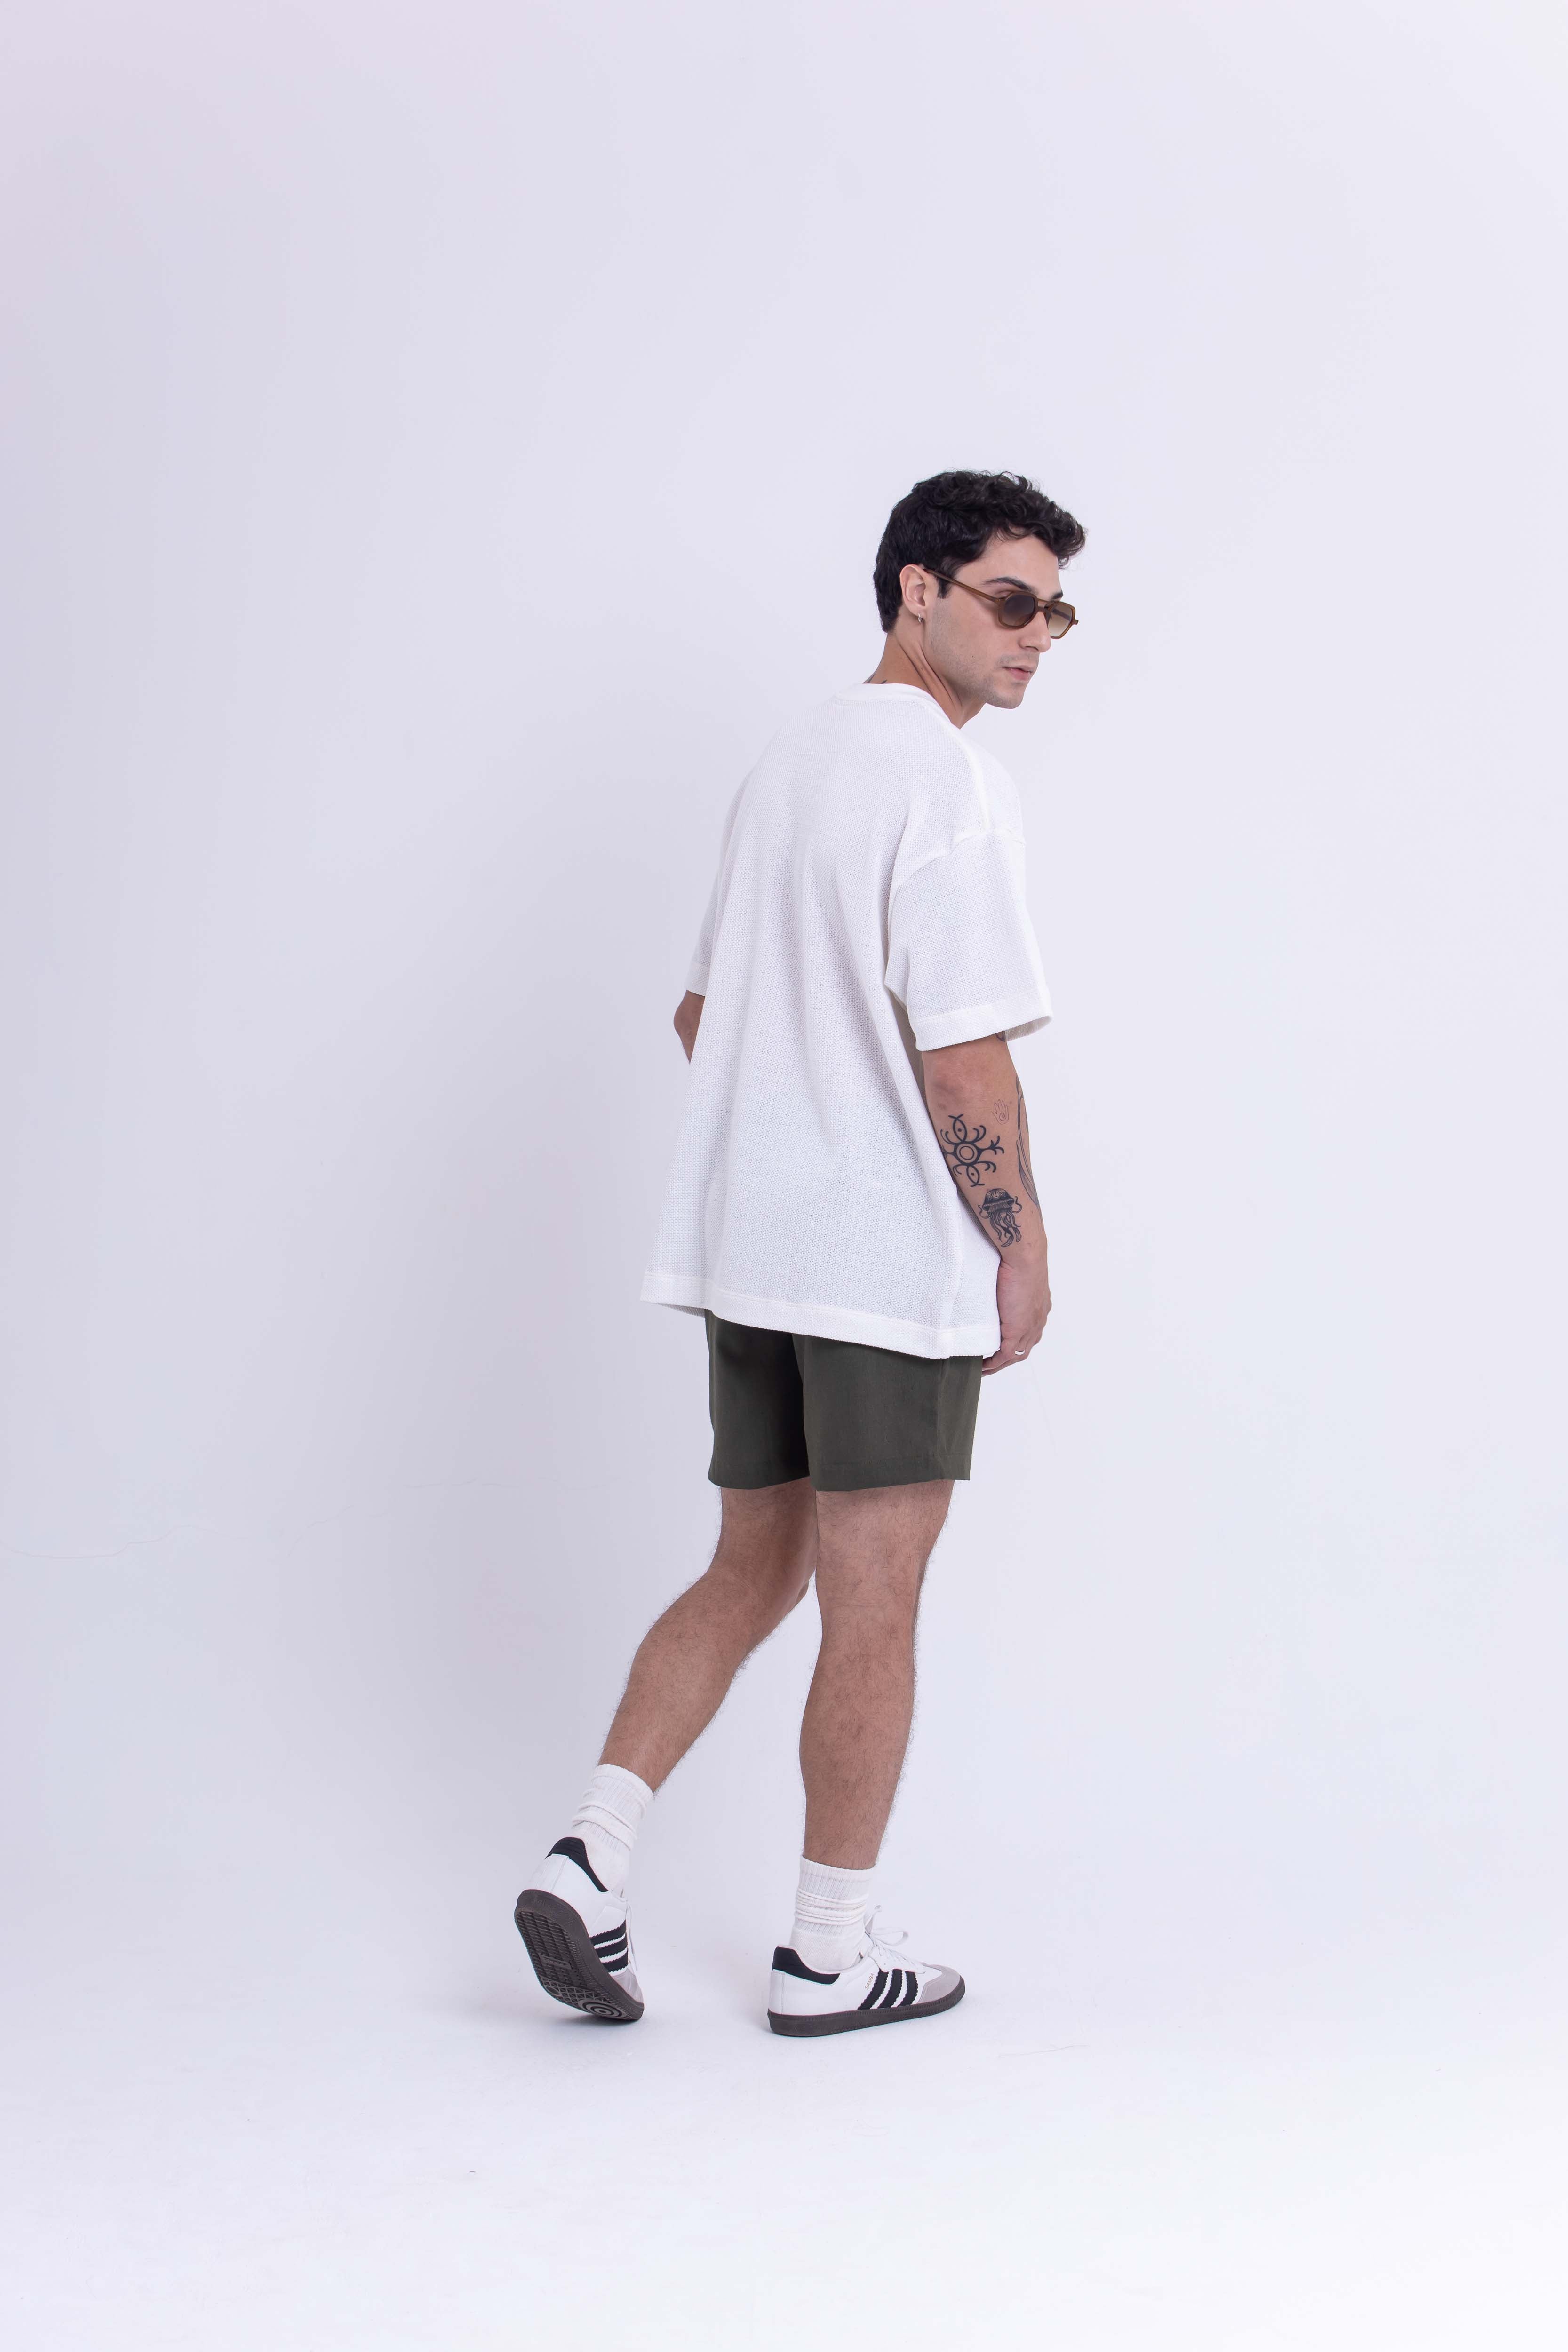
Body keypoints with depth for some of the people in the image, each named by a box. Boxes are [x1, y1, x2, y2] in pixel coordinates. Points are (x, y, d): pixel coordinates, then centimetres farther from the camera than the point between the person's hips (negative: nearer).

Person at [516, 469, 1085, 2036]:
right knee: (871, 1609, 2)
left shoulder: (786, 762, 15)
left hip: (747, 1245, 8)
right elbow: (964, 1056, -18)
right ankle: (827, 1957, 12)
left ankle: (589, 1858, 6)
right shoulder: (946, 780, -12)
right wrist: (1023, 1250, -8)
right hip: (895, 1259, -8)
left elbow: (702, 1014, 21)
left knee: (753, 1571, 16)